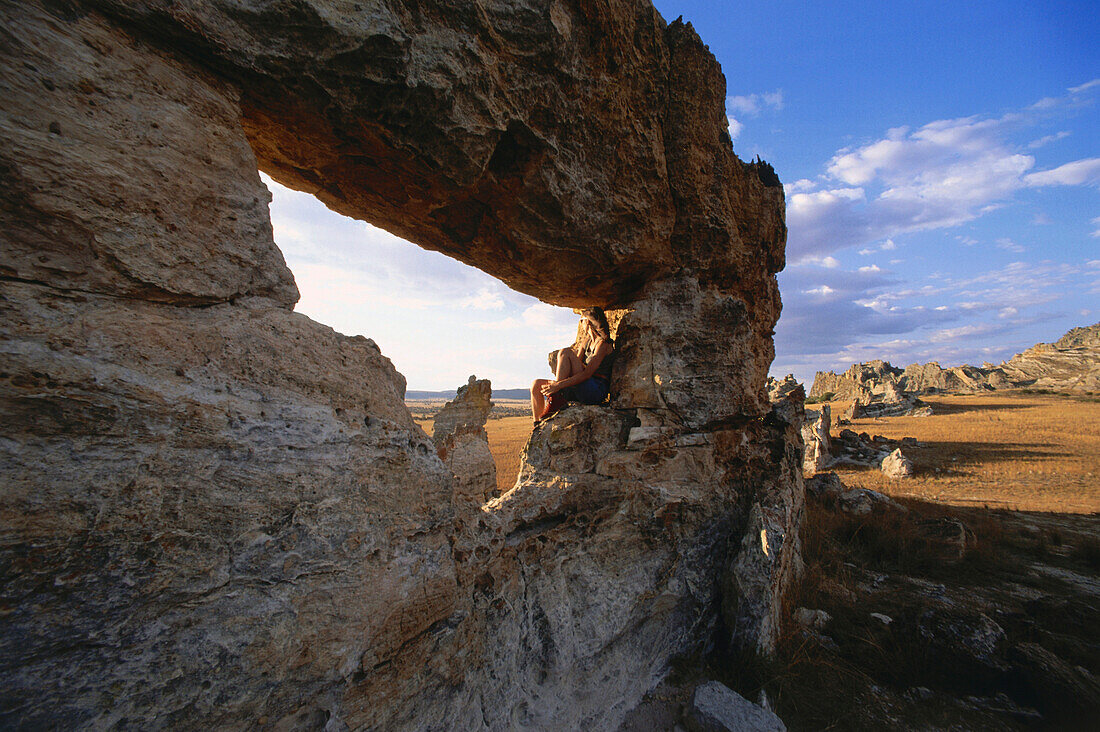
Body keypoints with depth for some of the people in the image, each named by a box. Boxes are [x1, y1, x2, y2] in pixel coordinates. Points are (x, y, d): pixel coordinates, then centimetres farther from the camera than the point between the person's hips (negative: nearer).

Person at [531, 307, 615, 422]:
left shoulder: (603, 343, -8)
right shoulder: (586, 341, 19)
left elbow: (587, 373, -20)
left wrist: (559, 385, -27)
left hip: (597, 391, -8)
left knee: (565, 352, -21)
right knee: (537, 384, -3)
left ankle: (556, 398, -25)